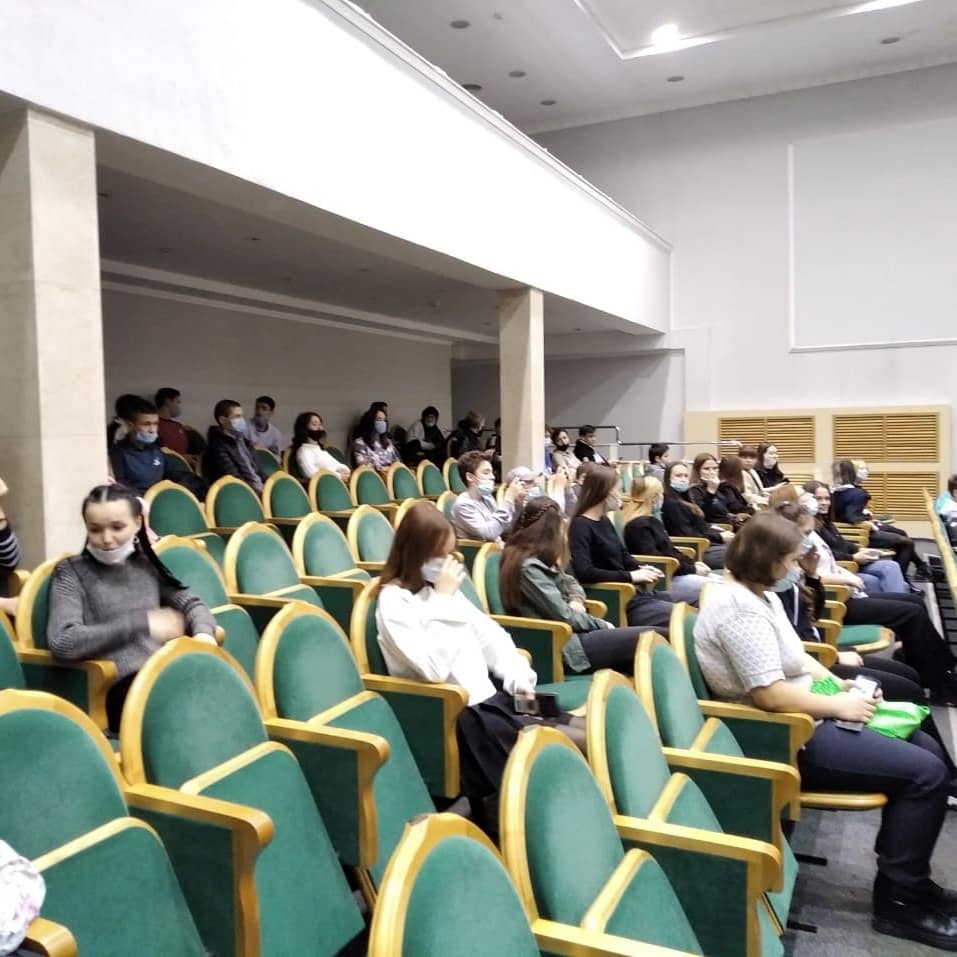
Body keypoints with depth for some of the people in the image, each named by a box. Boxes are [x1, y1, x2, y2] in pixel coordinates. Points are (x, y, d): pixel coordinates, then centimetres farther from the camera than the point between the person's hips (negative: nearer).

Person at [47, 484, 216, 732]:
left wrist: (203, 633, -5)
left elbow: (191, 603, 19)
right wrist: (142, 622, -11)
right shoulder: (71, 572, 5)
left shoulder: (146, 565, 19)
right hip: (121, 686, -5)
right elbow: (62, 643, -10)